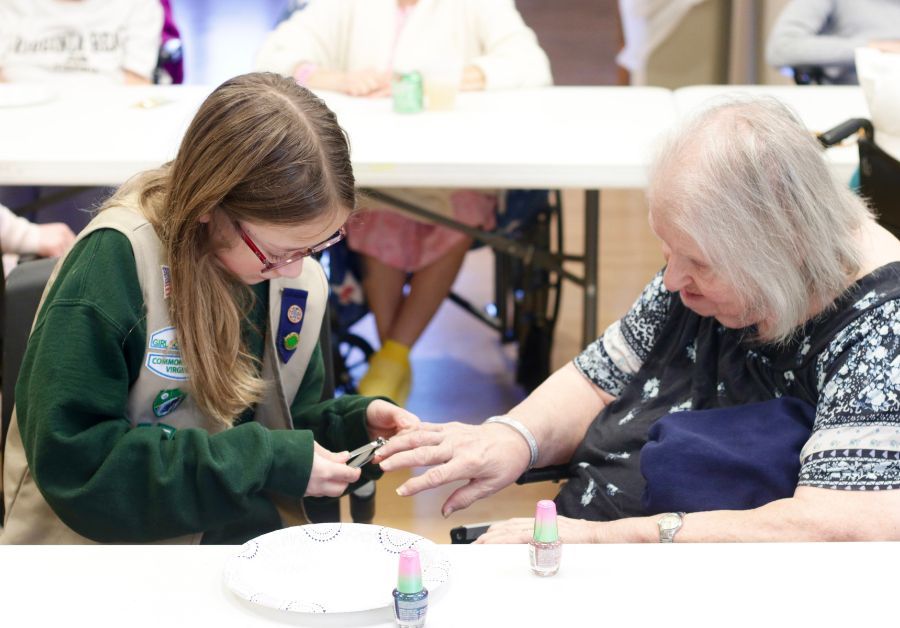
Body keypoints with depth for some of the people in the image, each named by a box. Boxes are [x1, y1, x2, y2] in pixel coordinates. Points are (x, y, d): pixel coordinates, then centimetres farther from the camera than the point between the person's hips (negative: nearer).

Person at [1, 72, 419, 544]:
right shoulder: (114, 261, -19)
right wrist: (261, 458, -21)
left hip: (256, 540, 5)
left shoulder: (297, 276, 1)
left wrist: (355, 425, -6)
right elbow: (71, 461, -22)